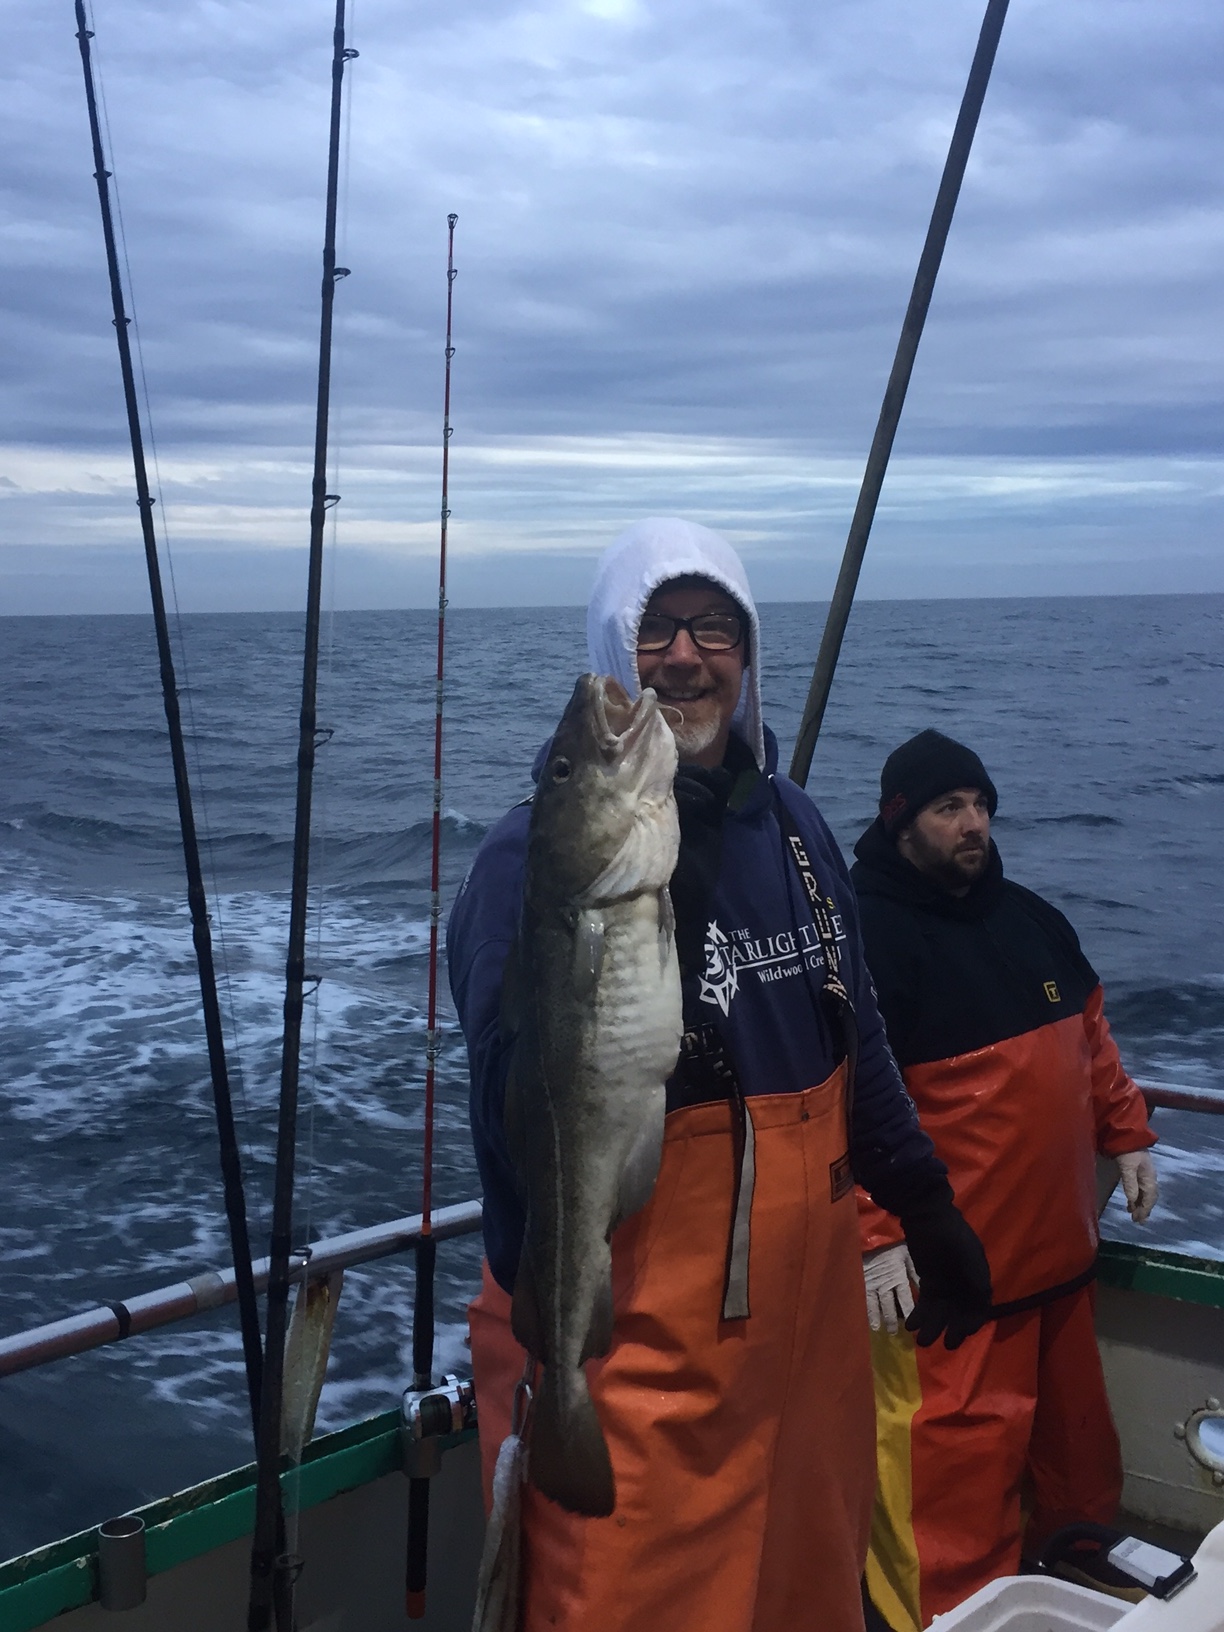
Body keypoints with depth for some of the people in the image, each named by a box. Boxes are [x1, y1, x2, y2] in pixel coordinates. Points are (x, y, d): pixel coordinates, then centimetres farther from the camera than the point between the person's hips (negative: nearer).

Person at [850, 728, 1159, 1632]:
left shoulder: (1031, 918, 10)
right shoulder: (871, 937, -16)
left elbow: (1090, 1037, 23)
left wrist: (1127, 1135, 18)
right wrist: (877, 1235, -24)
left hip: (1058, 1249, 8)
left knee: (1070, 1422, 20)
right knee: (959, 1452, -1)